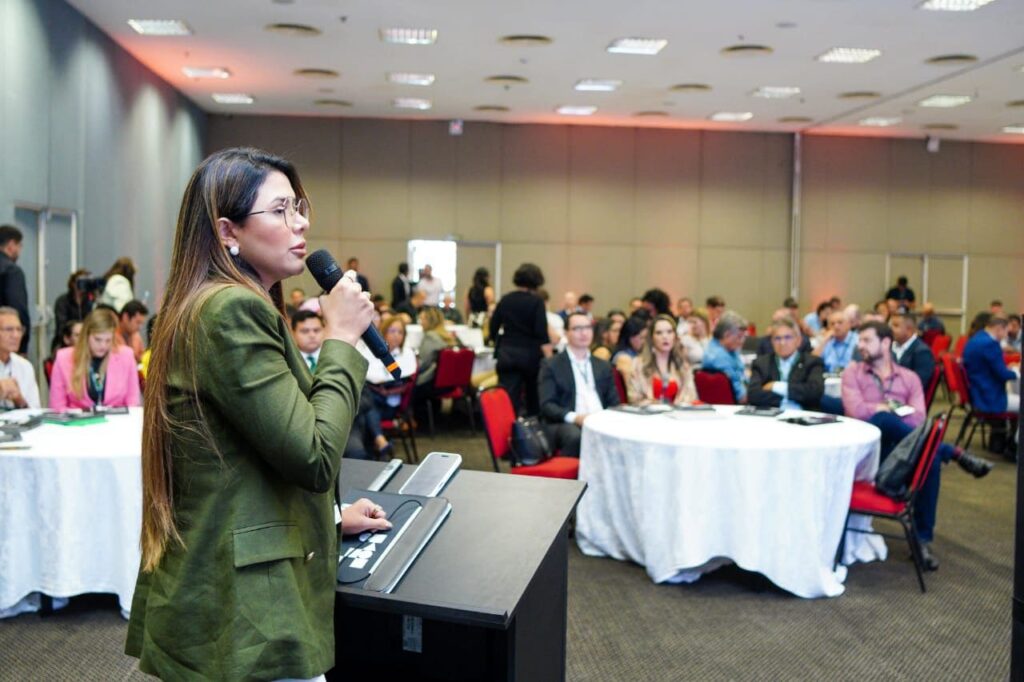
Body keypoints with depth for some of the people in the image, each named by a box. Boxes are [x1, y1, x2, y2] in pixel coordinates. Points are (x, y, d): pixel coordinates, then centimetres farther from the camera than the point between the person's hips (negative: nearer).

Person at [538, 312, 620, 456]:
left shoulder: (604, 366, 22)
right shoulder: (551, 366, 8)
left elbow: (614, 403, 18)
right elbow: (546, 405, -2)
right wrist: (574, 417, -19)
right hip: (564, 424, -4)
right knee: (575, 436, -38)